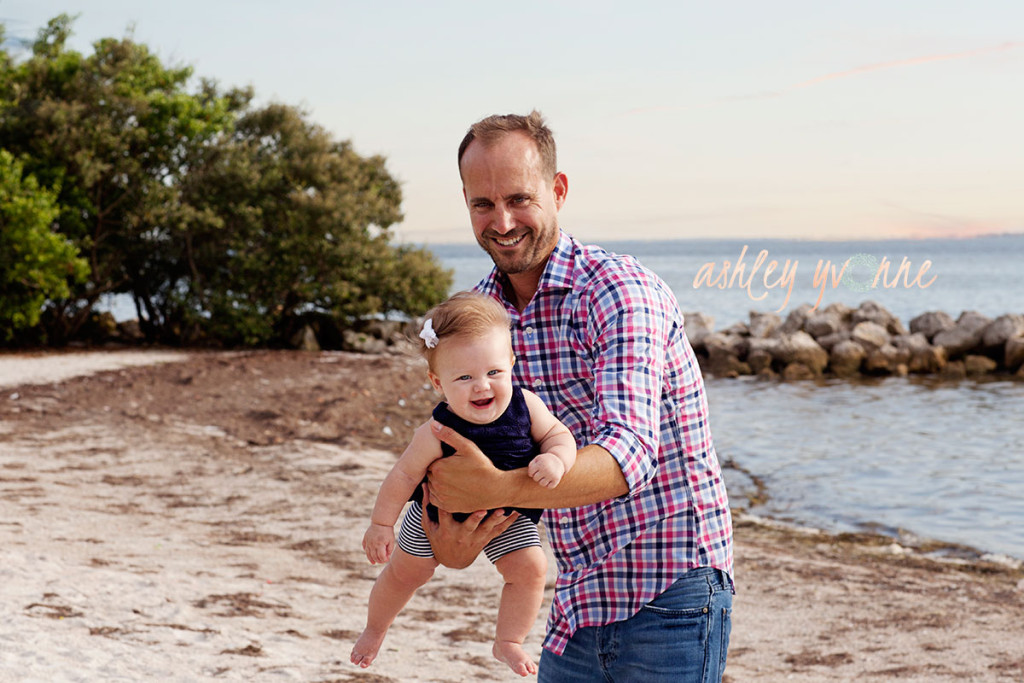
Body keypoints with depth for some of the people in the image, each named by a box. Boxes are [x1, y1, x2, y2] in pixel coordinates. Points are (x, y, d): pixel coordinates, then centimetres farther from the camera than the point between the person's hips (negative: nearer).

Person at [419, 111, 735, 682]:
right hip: (578, 607, 6)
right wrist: (458, 541, -13)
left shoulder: (619, 290, -17)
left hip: (669, 595, -6)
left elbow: (631, 452, -29)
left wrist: (498, 489, -40)